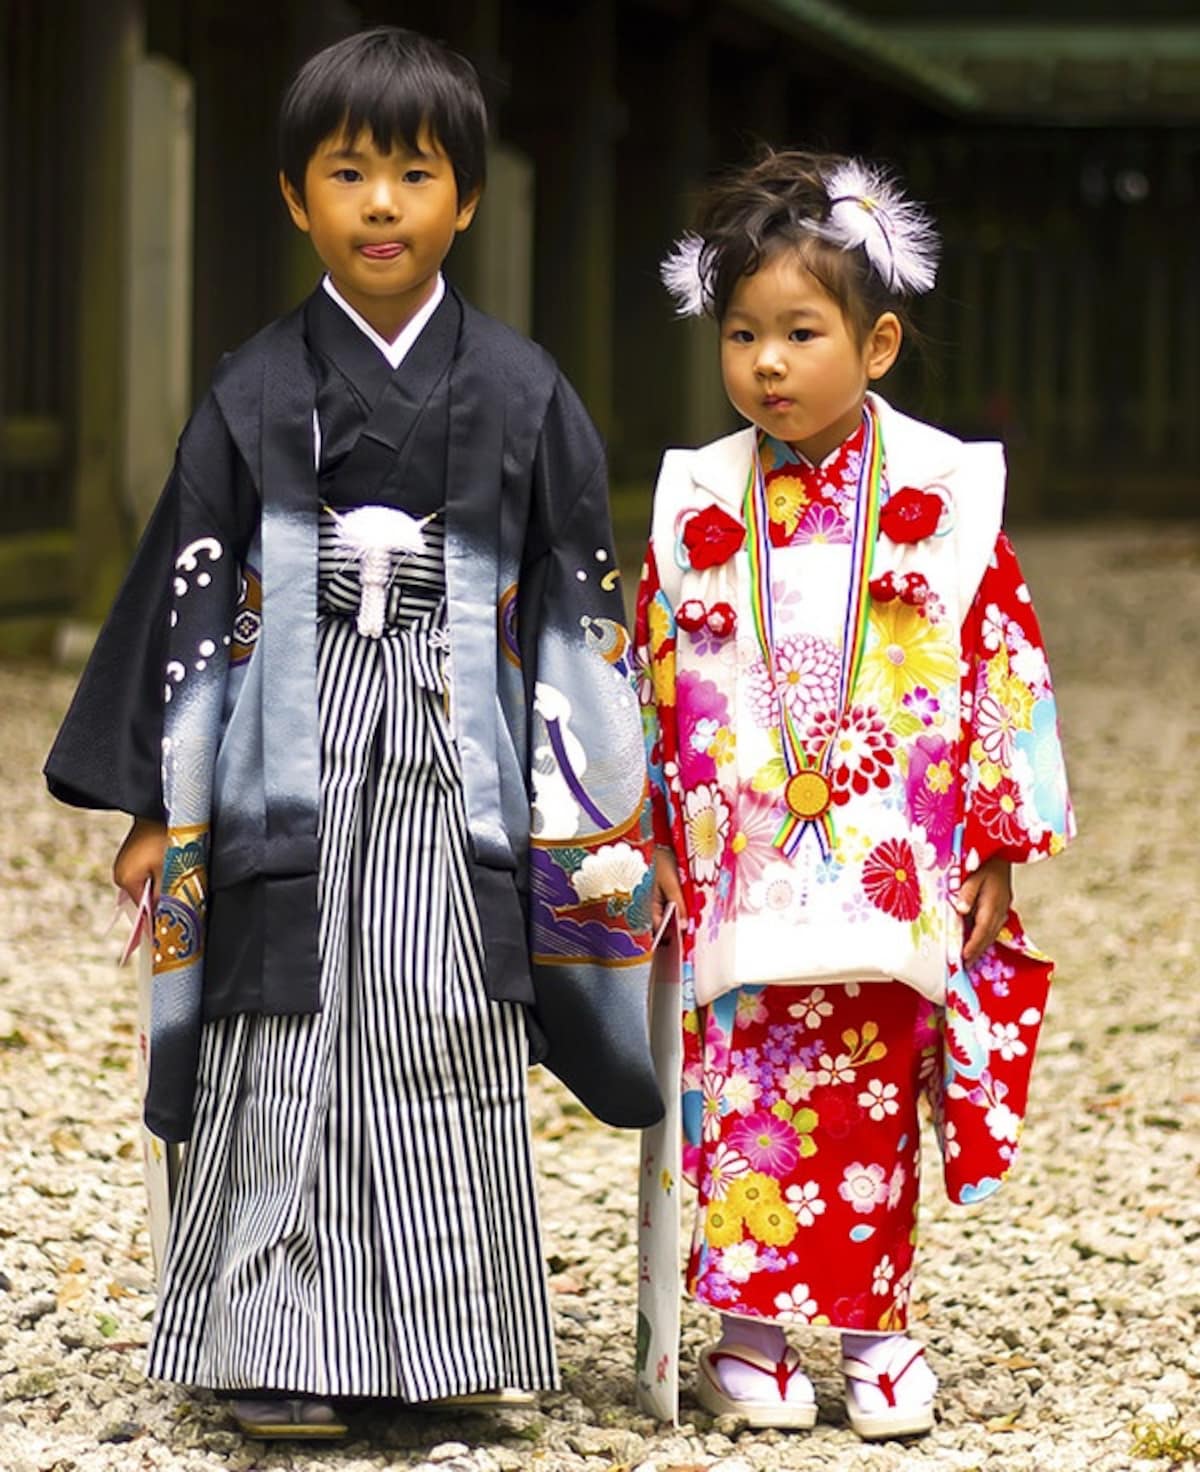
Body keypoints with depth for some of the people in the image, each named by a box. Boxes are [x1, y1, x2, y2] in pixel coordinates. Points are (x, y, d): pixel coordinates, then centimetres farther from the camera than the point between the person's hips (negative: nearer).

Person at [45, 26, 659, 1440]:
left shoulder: (522, 397, 3)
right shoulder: (254, 396, 2)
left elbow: (577, 613, 5)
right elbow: (192, 600, 4)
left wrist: (592, 811, 3)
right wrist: (161, 808, 2)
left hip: (454, 781, 0)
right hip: (291, 780, 0)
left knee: (446, 1043, 0)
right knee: (291, 1051, -1)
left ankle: (455, 1338, 11)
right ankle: (282, 1344, 5)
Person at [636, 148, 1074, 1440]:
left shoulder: (944, 499, -2)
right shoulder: (698, 507, 3)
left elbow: (1008, 667, 1)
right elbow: (654, 677, 9)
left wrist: (999, 845, -1)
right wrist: (650, 839, 6)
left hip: (895, 874, -1)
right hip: (740, 865, 1)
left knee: (871, 1099, 5)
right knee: (746, 1091, 1)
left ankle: (874, 1330, 13)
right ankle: (751, 1329, 9)